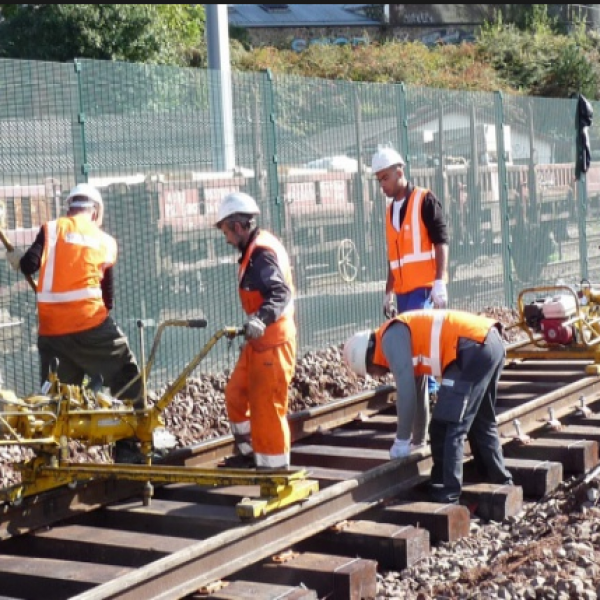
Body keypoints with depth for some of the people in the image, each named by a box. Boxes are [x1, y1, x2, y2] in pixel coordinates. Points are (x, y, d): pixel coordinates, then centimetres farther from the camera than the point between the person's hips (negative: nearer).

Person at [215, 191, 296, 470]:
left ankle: (274, 465, 4)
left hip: (273, 340, -11)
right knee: (235, 394, 17)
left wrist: (261, 319, -46)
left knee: (267, 404, -5)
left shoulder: (262, 252, -18)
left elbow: (280, 292, -31)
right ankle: (249, 453, 28)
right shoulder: (255, 250, 13)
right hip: (261, 338, 11)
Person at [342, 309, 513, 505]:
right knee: (482, 423, 25)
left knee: (446, 427, -4)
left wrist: (401, 440, 2)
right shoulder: (409, 336, 26)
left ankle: (445, 499, -3)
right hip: (492, 343, 10)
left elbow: (406, 389, -9)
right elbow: (417, 388, 35)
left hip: (474, 349, -10)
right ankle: (501, 483, 38)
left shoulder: (391, 338, -2)